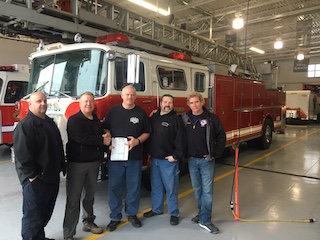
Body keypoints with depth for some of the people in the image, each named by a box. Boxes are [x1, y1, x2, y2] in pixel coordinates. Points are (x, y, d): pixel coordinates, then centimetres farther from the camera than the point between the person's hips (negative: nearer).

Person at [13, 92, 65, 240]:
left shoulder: (49, 122, 12)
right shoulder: (25, 126, -17)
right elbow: (22, 154, -23)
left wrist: (60, 167, 15)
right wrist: (32, 176, -20)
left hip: (51, 177, 9)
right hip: (36, 181, -9)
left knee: (46, 213, 21)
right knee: (33, 215, 4)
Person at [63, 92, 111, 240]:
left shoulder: (96, 120, 14)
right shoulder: (74, 120, -7)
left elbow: (102, 136, 21)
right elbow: (80, 137, -22)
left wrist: (106, 138, -4)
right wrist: (101, 140, -16)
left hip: (93, 163, 6)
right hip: (76, 163, -6)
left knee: (90, 195, 17)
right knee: (73, 199, -2)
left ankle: (88, 222, 33)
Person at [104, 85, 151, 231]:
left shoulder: (141, 112, 4)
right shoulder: (113, 111, 5)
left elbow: (146, 132, 7)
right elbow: (105, 129, 7)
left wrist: (137, 141, -11)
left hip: (135, 157, 0)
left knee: (134, 186, 10)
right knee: (114, 187, 6)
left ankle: (132, 214, 29)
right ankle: (115, 217, 22)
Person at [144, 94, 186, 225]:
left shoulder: (176, 119, -8)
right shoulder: (154, 117, 10)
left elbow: (180, 140, -13)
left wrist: (176, 156, -16)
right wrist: (149, 152, 8)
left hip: (169, 160, -6)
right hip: (154, 159, 6)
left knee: (171, 187, 4)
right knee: (156, 186, 18)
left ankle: (174, 213, 19)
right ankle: (156, 209, 35)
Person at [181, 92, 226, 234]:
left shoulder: (211, 119, -4)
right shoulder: (184, 118, 4)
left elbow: (221, 137, -1)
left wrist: (215, 154, -5)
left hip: (206, 160, -3)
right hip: (192, 160, 3)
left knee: (207, 190, -1)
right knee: (197, 189, 14)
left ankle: (205, 220, 8)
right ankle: (202, 213, 30)